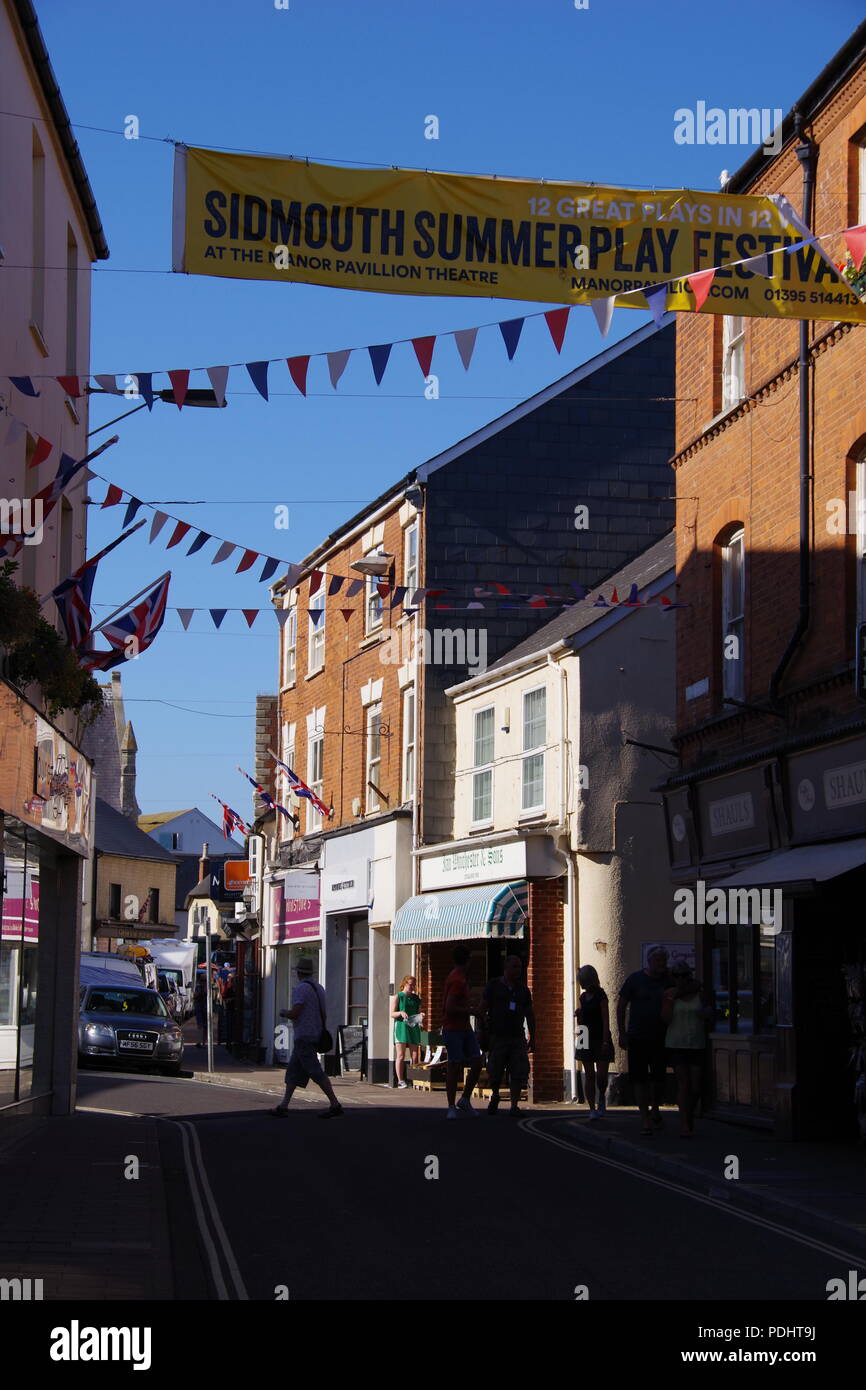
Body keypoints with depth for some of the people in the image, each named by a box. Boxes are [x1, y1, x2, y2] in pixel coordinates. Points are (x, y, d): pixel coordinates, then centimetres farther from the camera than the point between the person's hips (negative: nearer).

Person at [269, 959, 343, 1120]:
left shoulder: (301, 989, -14)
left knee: (316, 1073, -10)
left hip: (304, 1037, -9)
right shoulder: (318, 988, 14)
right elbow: (323, 1015, 18)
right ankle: (283, 1107, 11)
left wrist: (284, 1013, 1)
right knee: (293, 1071, 12)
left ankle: (335, 1105, -13)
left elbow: (295, 1014, -20)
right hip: (316, 1035, 9)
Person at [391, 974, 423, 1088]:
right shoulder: (397, 997, 4)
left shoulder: (416, 998, 17)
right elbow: (392, 1014, 0)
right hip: (401, 1027, -4)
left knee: (415, 1056, -2)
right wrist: (401, 1013, -19)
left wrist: (420, 1015, -1)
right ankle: (400, 1081, -6)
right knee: (401, 1056, -6)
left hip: (414, 1028, 4)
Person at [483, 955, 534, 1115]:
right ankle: (495, 1096, 29)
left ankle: (514, 1105, -3)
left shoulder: (523, 990, 14)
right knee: (495, 1072, 2)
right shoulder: (493, 986, 3)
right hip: (497, 1037, -3)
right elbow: (483, 1010, 1)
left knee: (519, 1073, -7)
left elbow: (529, 1015, 17)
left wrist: (532, 1038, 12)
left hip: (517, 1037, 3)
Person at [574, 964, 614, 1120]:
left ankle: (602, 1098, 19)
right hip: (586, 1040, 5)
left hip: (600, 1039, -5)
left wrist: (605, 1041, -16)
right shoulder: (583, 998, 13)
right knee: (589, 1075, 3)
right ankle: (592, 1108, 5)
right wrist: (578, 1014, -2)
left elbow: (605, 1019, -10)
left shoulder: (600, 996, -6)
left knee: (601, 1075, -9)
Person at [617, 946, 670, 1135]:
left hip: (660, 1038, 2)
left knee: (659, 1078, 5)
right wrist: (622, 1033, -3)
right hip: (638, 1038, -2)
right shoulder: (635, 979, -2)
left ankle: (655, 1109, 29)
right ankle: (644, 1118, 0)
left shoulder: (668, 980, 4)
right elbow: (621, 1006, 3)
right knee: (640, 1079, -4)